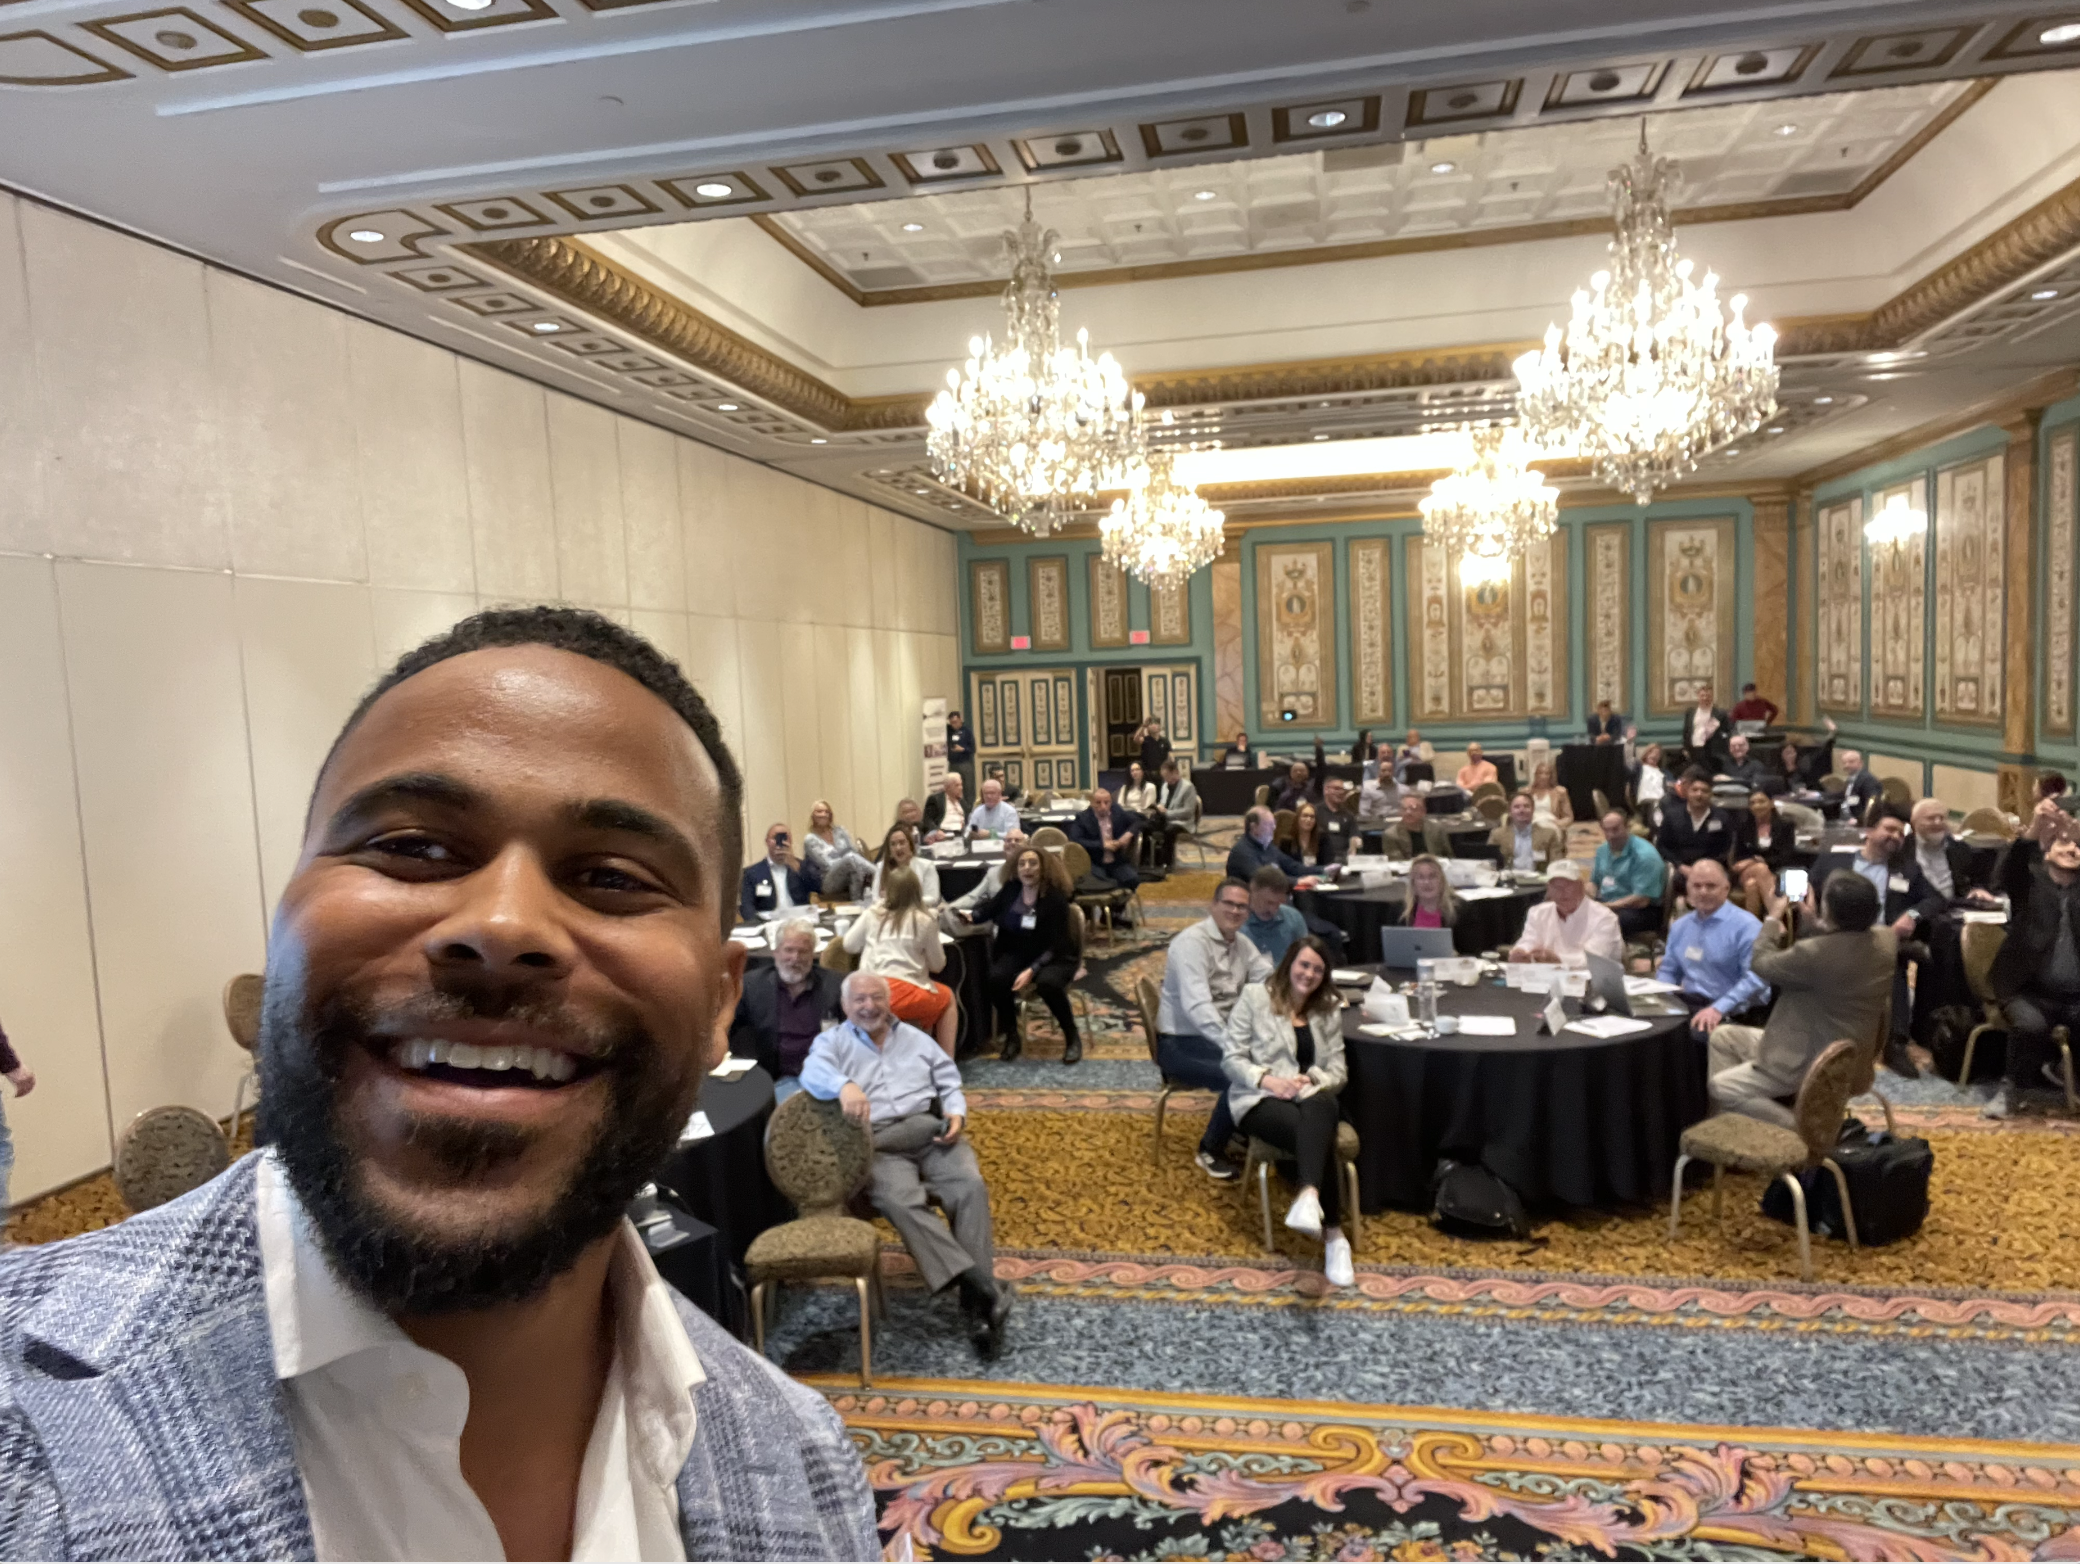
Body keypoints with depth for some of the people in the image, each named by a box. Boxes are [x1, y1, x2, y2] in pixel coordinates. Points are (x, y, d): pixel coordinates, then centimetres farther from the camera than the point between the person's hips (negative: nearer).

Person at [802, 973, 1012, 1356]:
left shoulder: (915, 1038, 25)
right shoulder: (833, 1041, 13)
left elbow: (950, 1083, 23)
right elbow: (813, 1071, -10)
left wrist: (956, 1114, -1)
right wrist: (845, 1086, -33)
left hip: (930, 1131, 3)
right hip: (877, 1145, -3)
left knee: (970, 1186, -27)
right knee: (903, 1202, -34)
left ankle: (976, 1303, -28)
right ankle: (980, 1285, -39)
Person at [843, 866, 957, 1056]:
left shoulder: (872, 914, 5)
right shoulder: (924, 921, -2)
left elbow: (849, 945, 16)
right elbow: (938, 965, 8)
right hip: (904, 994, -4)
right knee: (947, 997, 26)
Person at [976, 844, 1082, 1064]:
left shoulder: (1055, 897, -18)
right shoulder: (1010, 889, -5)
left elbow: (1055, 945, -21)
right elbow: (988, 910, 14)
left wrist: (1031, 970, -32)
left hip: (1055, 957, -4)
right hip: (1017, 953, 4)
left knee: (1047, 983, -37)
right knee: (996, 978, -27)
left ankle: (1072, 1037, -11)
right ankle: (1011, 1037, -5)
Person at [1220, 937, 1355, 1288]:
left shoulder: (1329, 1009, 14)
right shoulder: (1254, 997, 3)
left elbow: (1338, 1072, 10)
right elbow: (1232, 1059, 0)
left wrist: (1312, 1081, -13)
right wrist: (1267, 1079, -17)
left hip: (1311, 1096, 3)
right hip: (1260, 1098, -3)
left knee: (1319, 1115, -39)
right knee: (1317, 1136, -36)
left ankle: (1309, 1198, -56)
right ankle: (1332, 1235, -41)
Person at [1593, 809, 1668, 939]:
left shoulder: (1644, 855, -15)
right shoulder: (1603, 850, 9)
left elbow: (1641, 900, -19)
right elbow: (1594, 883, 20)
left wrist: (1606, 906, -18)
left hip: (1640, 910, -7)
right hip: (1605, 903, 7)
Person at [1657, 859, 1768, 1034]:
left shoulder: (1746, 925, -6)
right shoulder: (1679, 926, 16)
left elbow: (1756, 978, -16)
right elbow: (1668, 971, 21)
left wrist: (1718, 1009, -26)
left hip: (1730, 1013, -6)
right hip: (1686, 1005, 6)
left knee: (1698, 1033, -35)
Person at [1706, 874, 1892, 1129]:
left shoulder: (1817, 952, -32)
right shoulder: (1884, 938, -7)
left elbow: (1761, 964, -13)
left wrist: (1773, 917, 0)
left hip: (1815, 1062, -10)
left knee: (1722, 1087, -2)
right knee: (1722, 1037, 15)